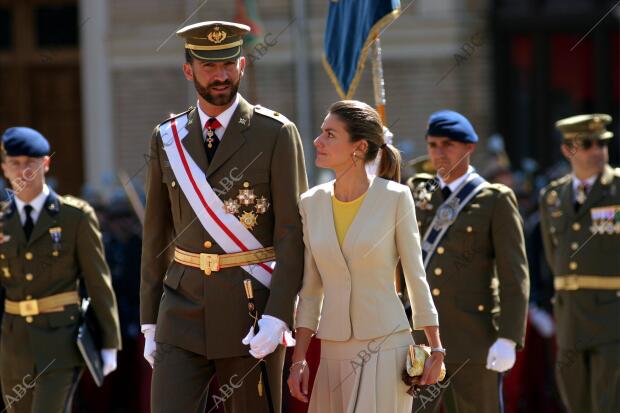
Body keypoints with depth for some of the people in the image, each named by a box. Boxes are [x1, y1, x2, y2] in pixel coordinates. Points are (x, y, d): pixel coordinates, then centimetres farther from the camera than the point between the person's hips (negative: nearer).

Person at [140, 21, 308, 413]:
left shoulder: (276, 134, -5)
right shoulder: (167, 139, 7)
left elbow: (294, 232, -8)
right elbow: (156, 234, 12)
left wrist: (277, 317, -17)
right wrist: (150, 322, 9)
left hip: (252, 312, -3)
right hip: (183, 311, 3)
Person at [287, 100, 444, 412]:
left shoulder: (394, 198, -6)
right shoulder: (312, 203, 5)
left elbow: (415, 276, 0)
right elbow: (310, 289, 10)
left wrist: (435, 349, 1)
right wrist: (298, 359, 6)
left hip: (386, 347, -4)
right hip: (334, 349, 4)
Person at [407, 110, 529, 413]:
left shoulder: (495, 200, -2)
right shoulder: (418, 192, 14)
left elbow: (514, 276, -7)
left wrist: (508, 340, -16)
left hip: (474, 341, -4)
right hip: (420, 340, 4)